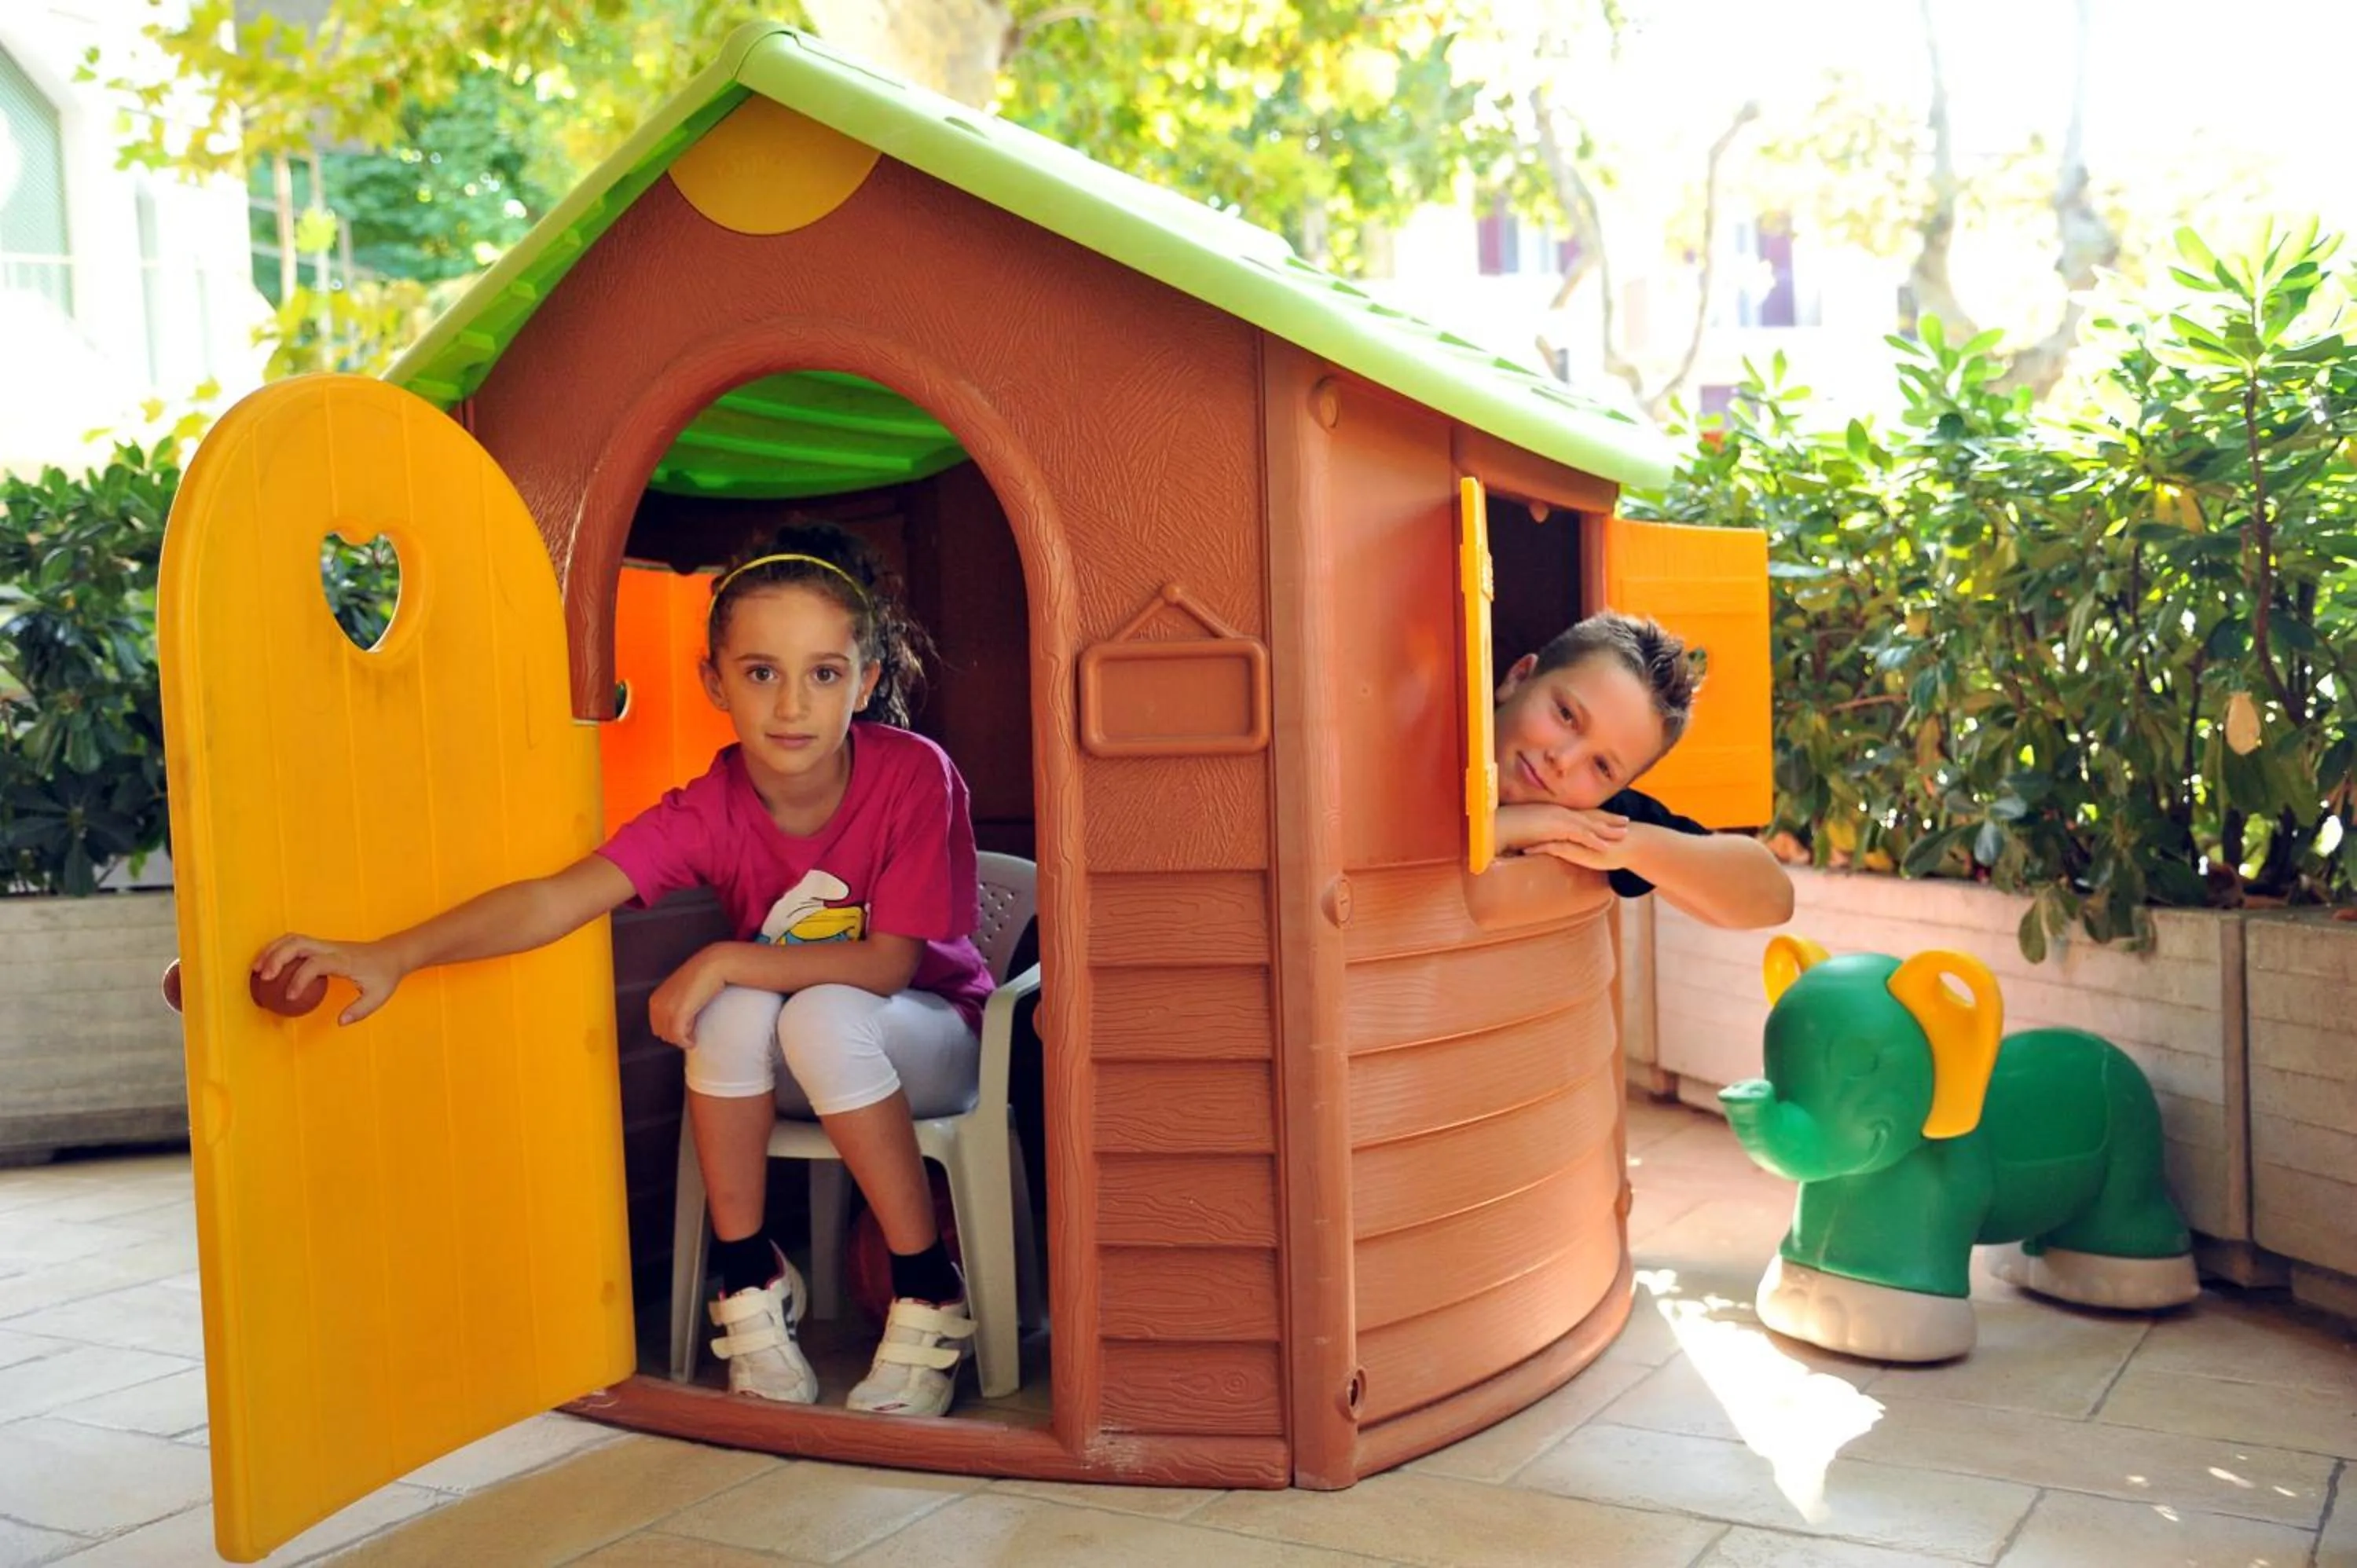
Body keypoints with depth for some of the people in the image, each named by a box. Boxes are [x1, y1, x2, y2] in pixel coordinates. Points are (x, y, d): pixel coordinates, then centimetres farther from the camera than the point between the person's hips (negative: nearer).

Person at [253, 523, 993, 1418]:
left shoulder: (913, 776, -24)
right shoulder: (710, 811, -17)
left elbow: (891, 961, -24)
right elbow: (554, 899, -26)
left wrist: (726, 960, -30)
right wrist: (391, 956, -39)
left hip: (933, 1039, -3)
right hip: (784, 1072, 3)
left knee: (821, 1017, -35)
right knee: (737, 1010, -31)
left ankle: (929, 1300, -20)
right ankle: (749, 1281, -10)